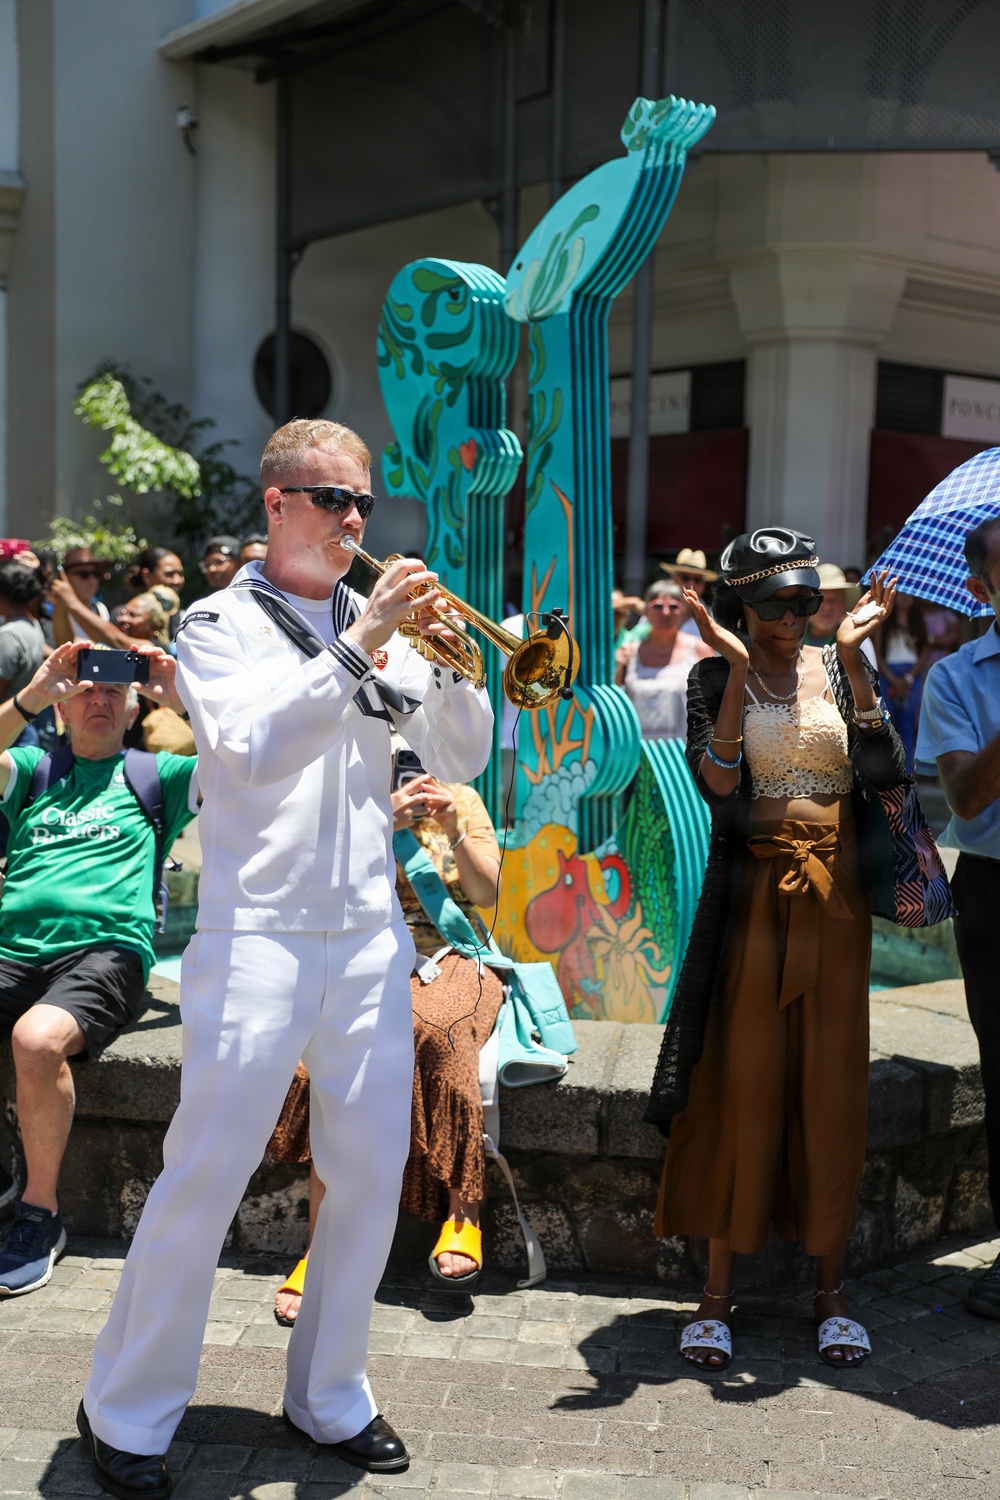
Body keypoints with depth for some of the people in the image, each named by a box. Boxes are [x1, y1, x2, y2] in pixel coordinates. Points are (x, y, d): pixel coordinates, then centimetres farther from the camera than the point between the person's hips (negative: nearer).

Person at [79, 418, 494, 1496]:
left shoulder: (382, 621, 13)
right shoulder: (220, 626, 0)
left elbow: (462, 760, 8)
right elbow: (252, 748, -18)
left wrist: (443, 659, -8)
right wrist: (356, 645, -21)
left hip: (370, 934, 5)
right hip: (258, 934, -5)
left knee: (372, 1172, 8)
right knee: (206, 1173, -2)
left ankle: (328, 1396, 25)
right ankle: (127, 1412, 15)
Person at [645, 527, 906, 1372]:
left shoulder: (839, 669, 6)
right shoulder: (717, 678, 1)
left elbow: (886, 770, -9)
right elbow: (716, 784, -16)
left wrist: (854, 660, -11)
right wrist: (739, 668, -17)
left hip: (834, 899, 2)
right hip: (751, 895, -2)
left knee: (831, 1087, 6)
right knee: (741, 1085, 0)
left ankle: (832, 1289, 18)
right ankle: (719, 1292, 11)